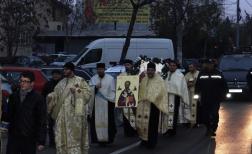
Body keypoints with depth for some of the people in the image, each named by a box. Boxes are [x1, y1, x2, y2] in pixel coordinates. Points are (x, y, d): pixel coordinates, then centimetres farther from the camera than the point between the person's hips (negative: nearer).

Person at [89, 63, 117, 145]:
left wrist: (112, 101, -8)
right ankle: (99, 139, 3)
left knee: (107, 122, -1)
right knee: (97, 122, -2)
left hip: (107, 103, -2)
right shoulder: (93, 79, 10)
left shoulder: (110, 79, 2)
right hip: (96, 103, 2)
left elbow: (113, 91, 1)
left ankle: (108, 138, 8)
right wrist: (95, 87, -13)